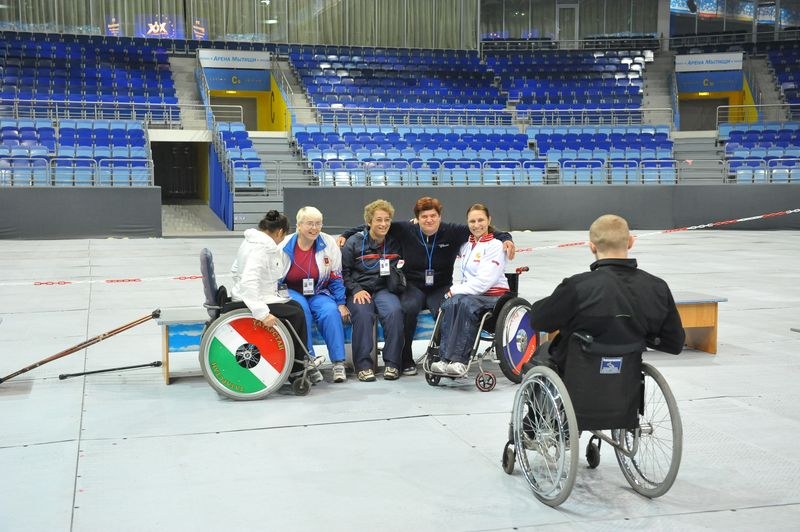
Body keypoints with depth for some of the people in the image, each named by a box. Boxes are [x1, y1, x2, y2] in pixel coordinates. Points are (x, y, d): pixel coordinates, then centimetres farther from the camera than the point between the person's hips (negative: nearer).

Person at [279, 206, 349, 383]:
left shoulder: (329, 244, -1)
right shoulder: (285, 246, -2)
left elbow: (336, 278, 4)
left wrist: (341, 303, -3)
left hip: (319, 293, 1)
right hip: (292, 293, -1)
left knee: (331, 312, -30)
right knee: (301, 310, -34)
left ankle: (339, 363, -27)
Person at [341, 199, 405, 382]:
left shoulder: (394, 243, 11)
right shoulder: (354, 242, 3)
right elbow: (343, 271, 1)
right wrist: (356, 290, -11)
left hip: (384, 289, 2)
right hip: (359, 290, -1)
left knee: (395, 311, -30)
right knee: (362, 313, -33)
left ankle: (392, 363, -22)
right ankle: (363, 364, -25)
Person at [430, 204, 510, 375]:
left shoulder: (495, 245, -2)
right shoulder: (466, 244, 17)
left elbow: (484, 280, -12)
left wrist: (456, 290, -11)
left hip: (493, 295, -5)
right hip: (468, 294, 5)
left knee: (465, 303, -35)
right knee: (450, 304, -28)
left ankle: (459, 360, -41)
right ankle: (444, 358, -37)